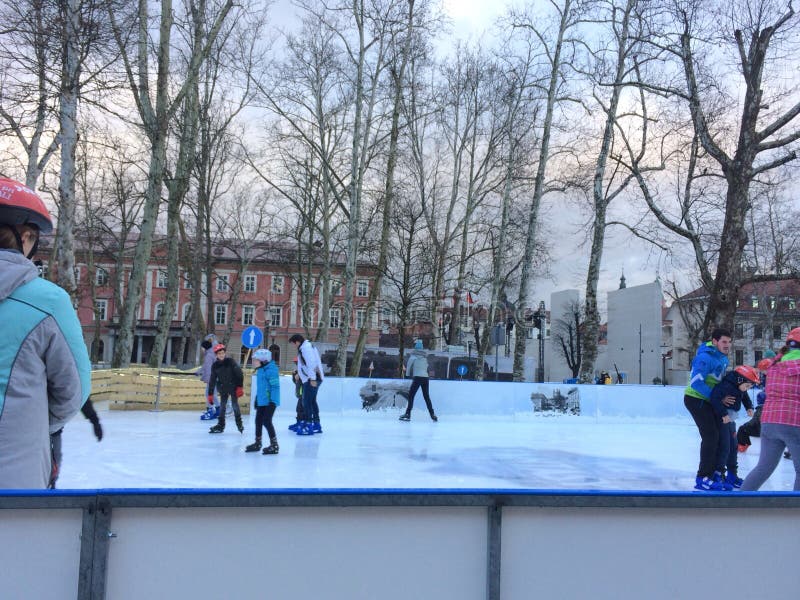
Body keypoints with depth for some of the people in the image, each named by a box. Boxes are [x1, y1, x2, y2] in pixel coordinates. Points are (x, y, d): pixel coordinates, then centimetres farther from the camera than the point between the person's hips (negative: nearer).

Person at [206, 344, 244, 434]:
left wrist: (240, 387, -14)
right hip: (223, 388, 4)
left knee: (235, 405, -3)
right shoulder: (215, 366, -2)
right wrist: (210, 394, -1)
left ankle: (239, 423, 11)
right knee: (222, 406, 5)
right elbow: (212, 380, 1)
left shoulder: (230, 361, -12)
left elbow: (239, 374, -12)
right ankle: (221, 425, 14)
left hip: (233, 387, -3)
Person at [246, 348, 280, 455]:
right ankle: (257, 443, 31)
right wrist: (257, 399, 25)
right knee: (258, 421, 16)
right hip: (261, 401, 10)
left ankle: (274, 445, 2)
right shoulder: (260, 370, 12)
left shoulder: (271, 370, -18)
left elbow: (275, 386, -22)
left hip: (270, 402, -10)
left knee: (266, 421, -8)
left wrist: (272, 400, -25)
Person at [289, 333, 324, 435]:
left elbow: (311, 363, -22)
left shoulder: (305, 347, -12)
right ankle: (316, 425, 22)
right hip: (313, 379, 11)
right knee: (312, 401, 16)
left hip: (311, 380, -11)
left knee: (307, 401, -9)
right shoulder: (308, 346, 19)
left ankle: (308, 425, -9)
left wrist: (312, 378, -24)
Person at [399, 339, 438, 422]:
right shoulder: (424, 356, 16)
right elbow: (426, 366, 14)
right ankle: (433, 415, 12)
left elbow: (409, 365, 3)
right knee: (426, 396, 14)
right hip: (426, 377, 6)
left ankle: (408, 414, -11)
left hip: (418, 377, -6)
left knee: (411, 395, -3)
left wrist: (408, 374, 16)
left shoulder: (414, 355, 0)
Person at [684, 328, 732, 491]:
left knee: (719, 435, 11)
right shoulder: (705, 357, -23)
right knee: (711, 436, -13)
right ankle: (702, 478, -7)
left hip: (708, 401, 9)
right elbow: (696, 382, -26)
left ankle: (712, 472, 23)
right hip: (695, 399, -9)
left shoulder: (723, 357, 7)